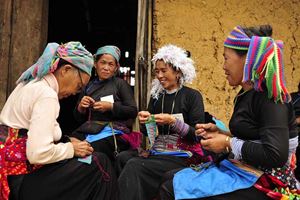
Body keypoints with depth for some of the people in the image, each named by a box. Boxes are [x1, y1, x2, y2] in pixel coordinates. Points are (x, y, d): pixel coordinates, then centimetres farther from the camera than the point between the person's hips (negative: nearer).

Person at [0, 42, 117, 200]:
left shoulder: (29, 83, 11)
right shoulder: (47, 95, -20)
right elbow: (38, 154, -27)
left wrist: (64, 141, 8)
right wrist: (71, 149, -12)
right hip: (21, 176, -10)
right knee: (99, 164, -11)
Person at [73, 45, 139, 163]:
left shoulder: (120, 84, 7)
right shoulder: (89, 86, 18)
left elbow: (133, 112, 0)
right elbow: (79, 119, 21)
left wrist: (111, 107, -11)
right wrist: (81, 107, -1)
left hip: (114, 132, -4)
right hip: (90, 130, 4)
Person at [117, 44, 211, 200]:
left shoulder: (192, 96, -4)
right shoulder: (156, 96, 11)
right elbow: (148, 133, 14)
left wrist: (173, 122, -20)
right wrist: (145, 122, -7)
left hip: (183, 154, -5)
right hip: (159, 150, 5)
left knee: (134, 166, -28)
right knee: (122, 158, -23)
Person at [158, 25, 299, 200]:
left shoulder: (269, 96, -18)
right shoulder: (247, 94, 10)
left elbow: (276, 155, -28)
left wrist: (228, 144, -17)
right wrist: (220, 133, 3)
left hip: (263, 184, -9)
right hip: (241, 171, 9)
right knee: (171, 182, 4)